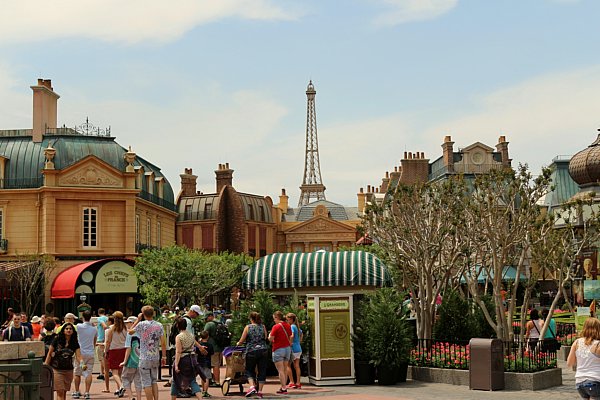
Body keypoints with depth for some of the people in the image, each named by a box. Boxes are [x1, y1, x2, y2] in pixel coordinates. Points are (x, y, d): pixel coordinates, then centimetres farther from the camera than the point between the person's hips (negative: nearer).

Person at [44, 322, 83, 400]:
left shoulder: (75, 343, 2)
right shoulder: (57, 340, -6)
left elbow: (78, 356, -6)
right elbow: (49, 354, -1)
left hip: (69, 370, 3)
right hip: (56, 369, -3)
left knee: (64, 392, 10)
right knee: (60, 392, -10)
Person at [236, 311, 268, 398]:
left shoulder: (248, 327, -2)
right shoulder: (263, 327, 6)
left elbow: (241, 341, 2)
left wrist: (238, 344, 22)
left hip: (251, 351, -2)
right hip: (263, 351, 2)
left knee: (249, 370, 12)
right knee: (262, 371, 7)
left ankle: (252, 386, -9)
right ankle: (260, 391, 7)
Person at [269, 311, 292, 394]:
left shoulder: (276, 327, -15)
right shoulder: (288, 326, 6)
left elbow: (271, 339, -14)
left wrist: (270, 335, 5)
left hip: (278, 349, -7)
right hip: (288, 348, 7)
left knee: (280, 370, -4)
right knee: (285, 369, 14)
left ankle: (283, 388, -5)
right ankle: (284, 386, 19)